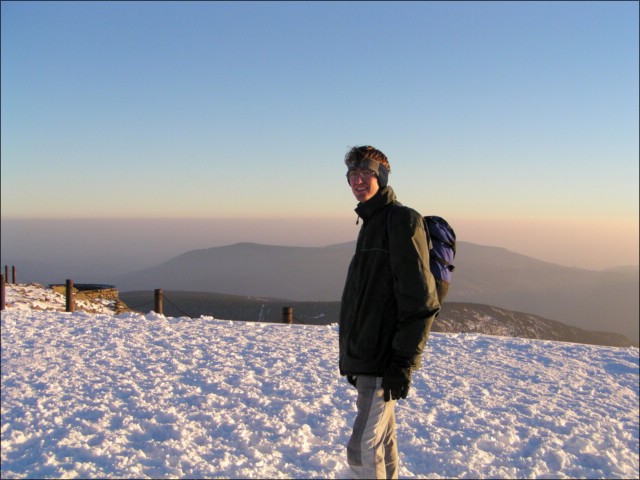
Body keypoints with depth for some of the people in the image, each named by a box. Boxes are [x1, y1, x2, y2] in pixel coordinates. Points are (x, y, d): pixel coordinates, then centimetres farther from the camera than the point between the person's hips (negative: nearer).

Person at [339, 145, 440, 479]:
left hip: (384, 361, -9)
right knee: (383, 441, 19)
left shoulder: (403, 220, -13)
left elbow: (420, 300, -19)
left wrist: (403, 361, -21)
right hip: (366, 356, 9)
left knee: (362, 451, -7)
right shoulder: (371, 222, 15)